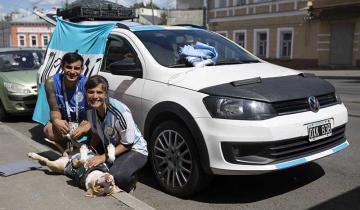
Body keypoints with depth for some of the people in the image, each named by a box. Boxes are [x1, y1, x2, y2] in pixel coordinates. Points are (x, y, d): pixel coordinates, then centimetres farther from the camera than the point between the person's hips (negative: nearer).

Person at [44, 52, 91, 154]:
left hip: (83, 122, -1)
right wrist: (56, 120, -38)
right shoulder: (51, 82, -19)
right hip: (64, 122, 2)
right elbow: (55, 110, -12)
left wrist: (83, 128, -47)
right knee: (49, 130, -30)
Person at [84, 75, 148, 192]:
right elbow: (96, 134, 8)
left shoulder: (120, 112, -30)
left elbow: (127, 144, -21)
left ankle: (130, 180, 5)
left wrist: (103, 157, -26)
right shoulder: (91, 110, -9)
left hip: (134, 150, -8)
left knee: (115, 177, -33)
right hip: (110, 147, 8)